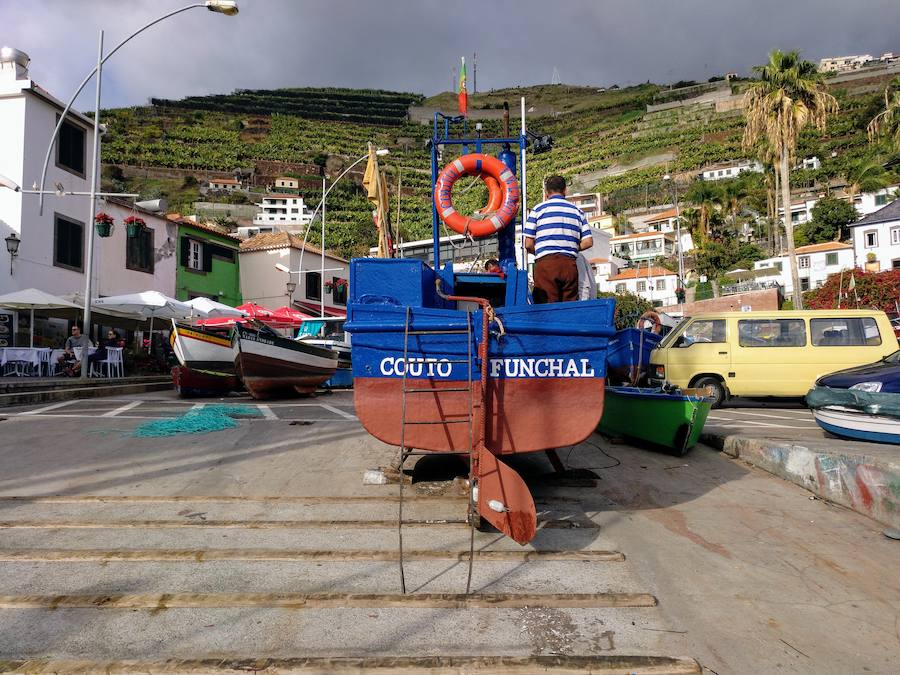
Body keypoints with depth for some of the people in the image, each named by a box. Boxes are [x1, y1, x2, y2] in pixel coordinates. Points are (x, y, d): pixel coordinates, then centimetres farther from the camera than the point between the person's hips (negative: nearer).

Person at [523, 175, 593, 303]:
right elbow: (588, 242, 8)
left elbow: (528, 244, 2)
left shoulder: (538, 209, 7)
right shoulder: (578, 211, 16)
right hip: (569, 264, 3)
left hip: (545, 263, -3)